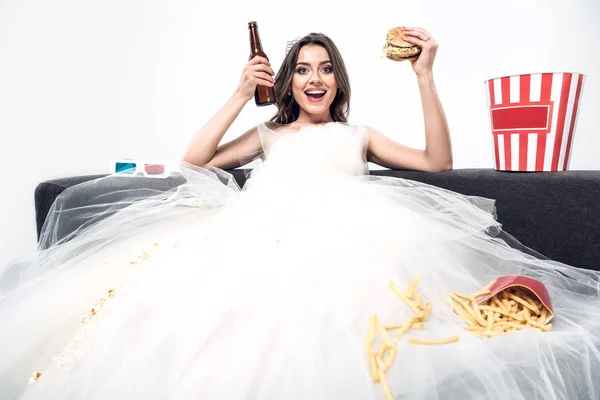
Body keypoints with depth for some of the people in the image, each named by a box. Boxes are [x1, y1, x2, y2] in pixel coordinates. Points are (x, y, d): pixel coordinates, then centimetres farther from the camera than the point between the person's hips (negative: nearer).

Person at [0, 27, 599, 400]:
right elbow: (195, 160, 19)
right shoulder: (268, 135, 31)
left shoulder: (358, 135, 30)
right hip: (261, 231, 2)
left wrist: (425, 77, 14)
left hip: (341, 234, -1)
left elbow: (438, 160, 19)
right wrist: (241, 94, 17)